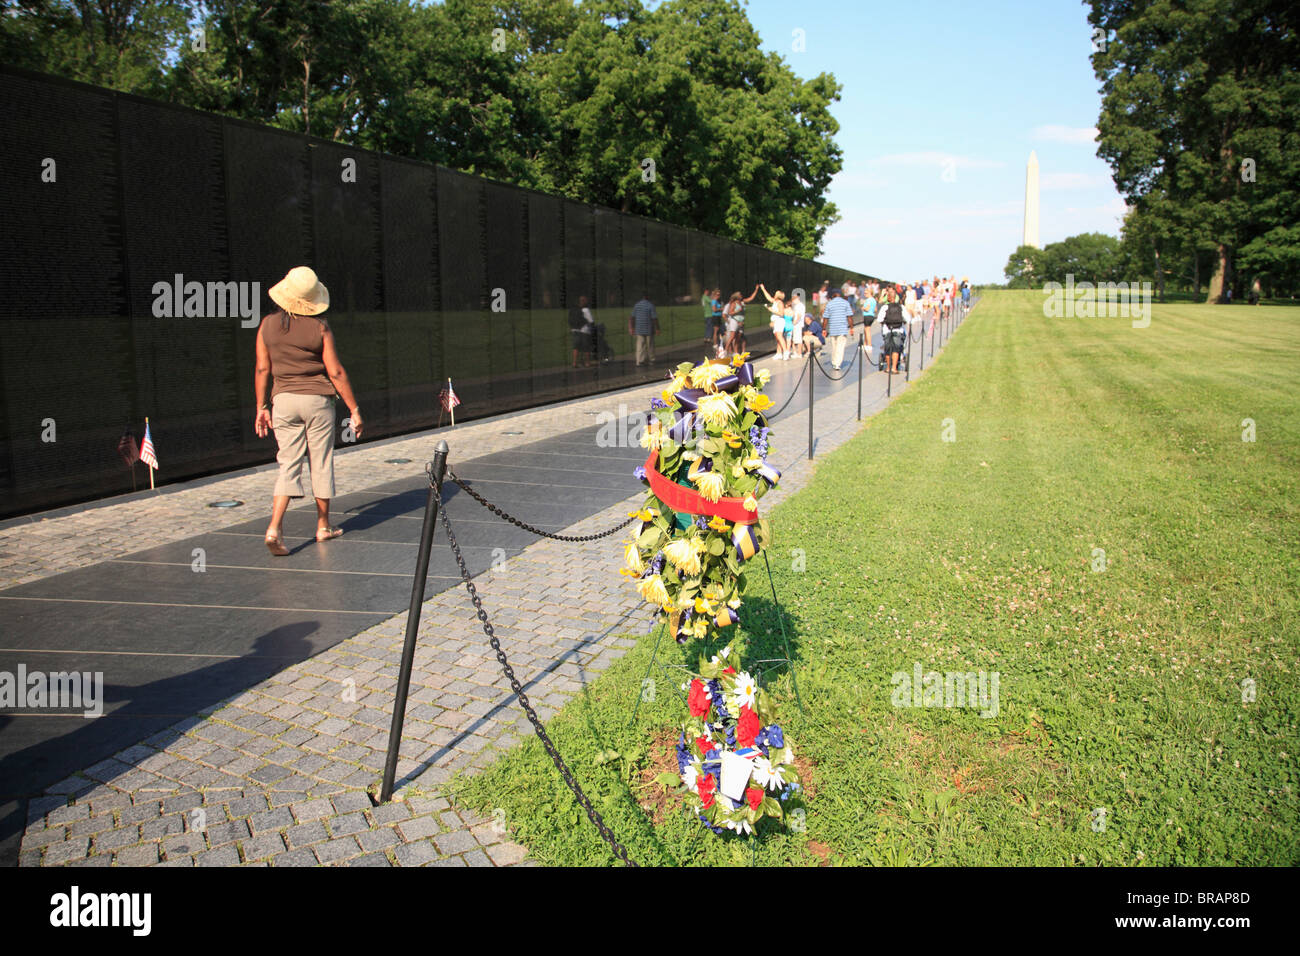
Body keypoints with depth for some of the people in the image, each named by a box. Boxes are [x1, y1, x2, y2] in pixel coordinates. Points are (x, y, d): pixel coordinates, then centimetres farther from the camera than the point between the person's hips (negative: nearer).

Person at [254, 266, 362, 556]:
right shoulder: (320, 327, -8)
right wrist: (354, 410, -3)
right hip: (317, 400, -2)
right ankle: (323, 526, 21)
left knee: (289, 464, 5)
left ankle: (275, 527, -10)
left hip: (283, 400, 3)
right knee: (321, 463, 10)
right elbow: (336, 372, -8)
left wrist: (262, 407, 11)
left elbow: (262, 370, 2)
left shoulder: (268, 325, 1)